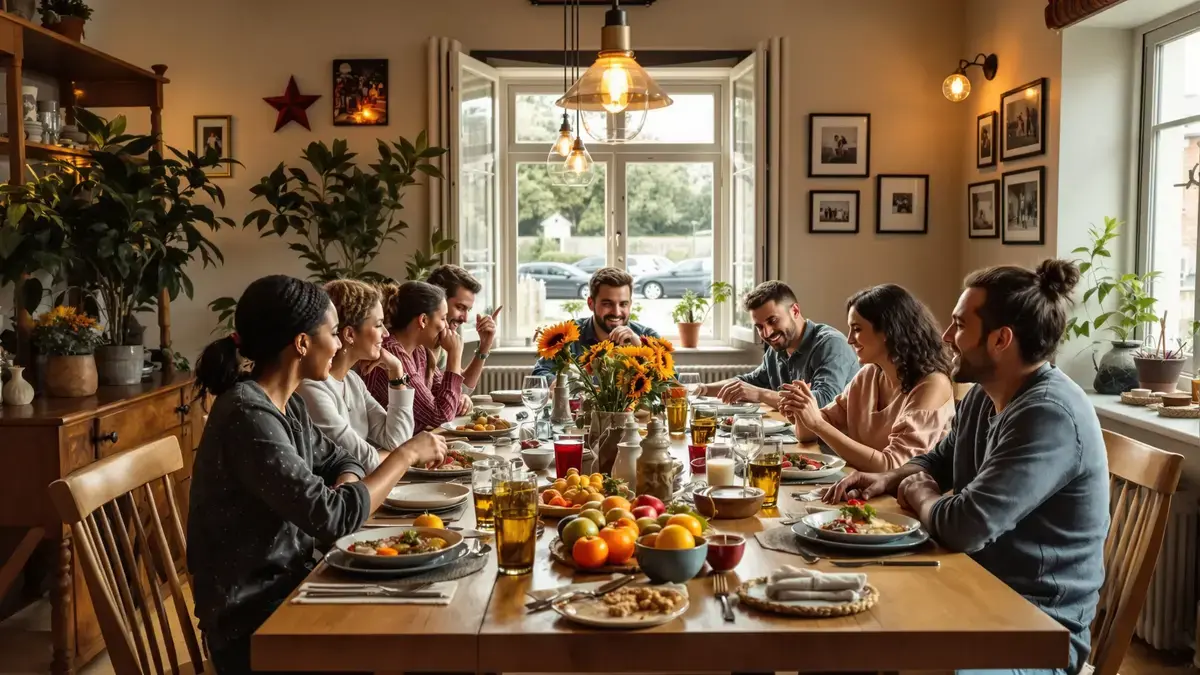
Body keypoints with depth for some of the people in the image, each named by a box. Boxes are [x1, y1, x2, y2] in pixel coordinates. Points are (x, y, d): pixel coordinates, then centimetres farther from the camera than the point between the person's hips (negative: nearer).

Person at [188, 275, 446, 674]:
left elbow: (339, 463, 15)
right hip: (253, 622, -8)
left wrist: (343, 490, -8)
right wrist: (407, 454, -16)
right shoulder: (248, 417, -23)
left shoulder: (286, 404, 4)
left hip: (288, 584, 8)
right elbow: (331, 519, -28)